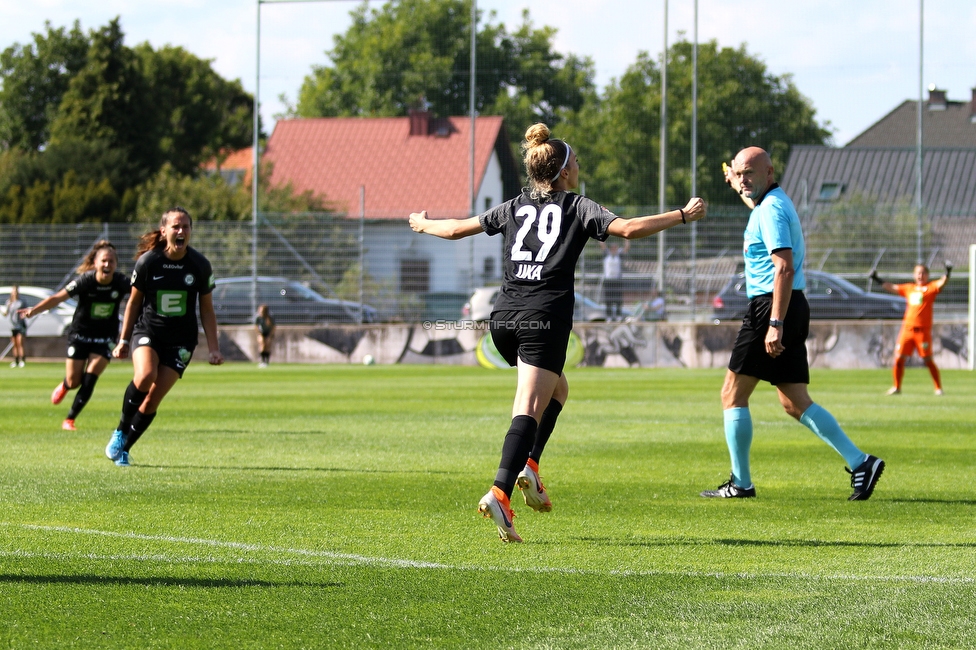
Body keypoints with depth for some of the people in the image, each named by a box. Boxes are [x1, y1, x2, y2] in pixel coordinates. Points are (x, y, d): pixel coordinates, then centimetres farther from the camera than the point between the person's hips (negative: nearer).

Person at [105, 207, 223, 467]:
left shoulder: (200, 265, -4)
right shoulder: (147, 262, -9)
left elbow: (206, 309, 5)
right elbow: (134, 302, 3)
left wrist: (214, 348, -1)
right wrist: (123, 341, 4)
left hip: (180, 341, 2)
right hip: (147, 331, -1)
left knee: (153, 398, -5)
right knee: (144, 376, -30)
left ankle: (123, 449, 13)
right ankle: (120, 431, -7)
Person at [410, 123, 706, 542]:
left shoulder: (514, 208, 16)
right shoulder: (577, 208, 2)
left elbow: (457, 229, 24)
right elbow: (628, 229, -11)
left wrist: (423, 224, 44)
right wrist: (683, 216, -2)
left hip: (504, 318, 6)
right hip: (544, 318, -6)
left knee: (557, 388, 27)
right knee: (529, 410, -10)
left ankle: (529, 466, 10)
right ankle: (500, 494, -27)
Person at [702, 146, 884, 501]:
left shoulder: (771, 209, -14)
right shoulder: (772, 202, 17)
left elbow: (784, 268, -23)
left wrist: (775, 323, -28)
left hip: (771, 308, -10)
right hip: (792, 309, 10)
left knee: (733, 395, -1)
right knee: (795, 403, 8)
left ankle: (741, 483, 2)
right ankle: (860, 462, -1)